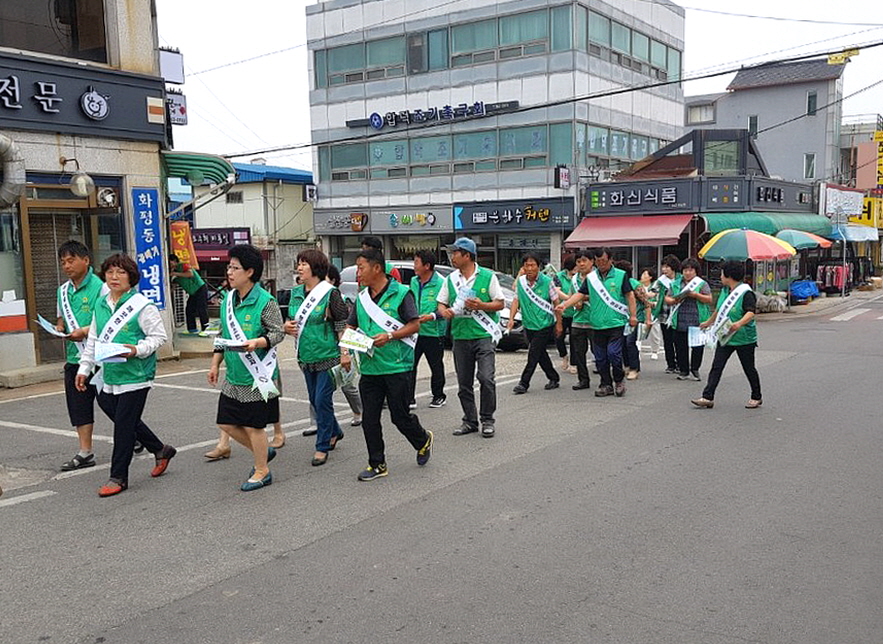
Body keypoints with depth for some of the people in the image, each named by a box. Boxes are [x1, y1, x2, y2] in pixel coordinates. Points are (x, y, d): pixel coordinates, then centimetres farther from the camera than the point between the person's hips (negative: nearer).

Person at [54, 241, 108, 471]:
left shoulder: (99, 287, -11)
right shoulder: (63, 291, 11)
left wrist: (85, 331, -23)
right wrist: (59, 327, 0)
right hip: (74, 357, 7)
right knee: (78, 405, 7)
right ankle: (85, 453, 14)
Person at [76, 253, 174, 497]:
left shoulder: (142, 306, -11)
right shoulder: (100, 305, 11)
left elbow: (159, 336, -9)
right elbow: (93, 340, 18)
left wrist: (137, 350, -24)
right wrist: (84, 368, 17)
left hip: (135, 376, -7)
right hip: (109, 376, 7)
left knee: (124, 425, -2)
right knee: (121, 420, 14)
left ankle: (118, 477, 10)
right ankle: (160, 450, 34)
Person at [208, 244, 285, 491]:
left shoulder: (265, 301, -14)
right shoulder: (227, 300, 7)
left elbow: (278, 332, -12)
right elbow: (222, 335, 16)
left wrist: (256, 343, -29)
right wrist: (215, 364, 13)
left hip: (257, 375, -7)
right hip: (234, 376, 7)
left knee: (253, 425, 1)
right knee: (227, 423, 10)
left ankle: (262, 472, 21)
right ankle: (263, 452, 33)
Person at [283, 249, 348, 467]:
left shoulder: (330, 293, -11)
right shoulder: (296, 293, 8)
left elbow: (342, 325, -11)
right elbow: (293, 320, 21)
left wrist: (345, 353, -16)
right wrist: (286, 326, -2)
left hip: (328, 356, -7)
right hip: (306, 357, 7)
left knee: (322, 400, -5)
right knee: (315, 400, 15)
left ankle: (322, 446, 8)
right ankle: (334, 432, 37)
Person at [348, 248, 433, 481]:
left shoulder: (401, 293, -6)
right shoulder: (361, 298, 12)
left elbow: (414, 324, -7)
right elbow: (351, 326, 17)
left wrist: (389, 336, -19)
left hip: (397, 367, -5)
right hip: (369, 368, 5)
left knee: (400, 416, 2)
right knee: (369, 420, 5)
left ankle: (423, 440, 32)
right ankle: (377, 464, 18)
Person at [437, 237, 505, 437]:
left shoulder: (488, 276, 0)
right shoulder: (450, 279, 11)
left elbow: (500, 304, 1)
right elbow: (441, 303, 14)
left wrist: (481, 305, -16)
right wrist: (444, 311, -9)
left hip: (483, 335, -4)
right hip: (460, 337, 4)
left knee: (486, 378, -13)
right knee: (464, 383, 8)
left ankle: (487, 420, 2)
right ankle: (470, 421, 19)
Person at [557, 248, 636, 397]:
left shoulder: (621, 275, 1)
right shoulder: (590, 277, 9)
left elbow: (630, 295, 3)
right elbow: (580, 294, 6)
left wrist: (632, 315, -2)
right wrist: (564, 304, -8)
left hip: (616, 323, -4)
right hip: (597, 324, 4)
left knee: (613, 353, -12)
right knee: (600, 357, 6)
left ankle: (619, 381, 10)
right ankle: (606, 385, 18)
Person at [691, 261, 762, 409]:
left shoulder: (746, 293, -15)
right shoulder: (724, 291, 10)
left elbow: (751, 312, -26)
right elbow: (718, 309, 25)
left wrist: (739, 323, -43)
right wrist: (709, 322, 36)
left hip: (743, 338, -7)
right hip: (725, 336, 7)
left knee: (749, 369, 7)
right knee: (716, 366, -1)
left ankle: (756, 397, 25)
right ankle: (708, 397, -3)